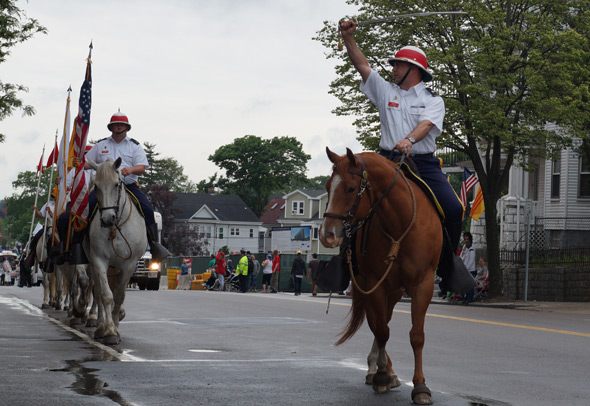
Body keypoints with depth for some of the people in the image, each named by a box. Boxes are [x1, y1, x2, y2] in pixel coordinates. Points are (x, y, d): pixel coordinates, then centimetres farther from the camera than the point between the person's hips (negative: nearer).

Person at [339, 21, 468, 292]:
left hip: (424, 164, -1)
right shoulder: (385, 91, 16)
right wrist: (348, 38, -4)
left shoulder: (433, 100, 8)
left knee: (453, 209, -17)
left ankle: (448, 266, 2)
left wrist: (409, 140, -32)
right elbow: (362, 65, 10)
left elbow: (426, 124, -12)